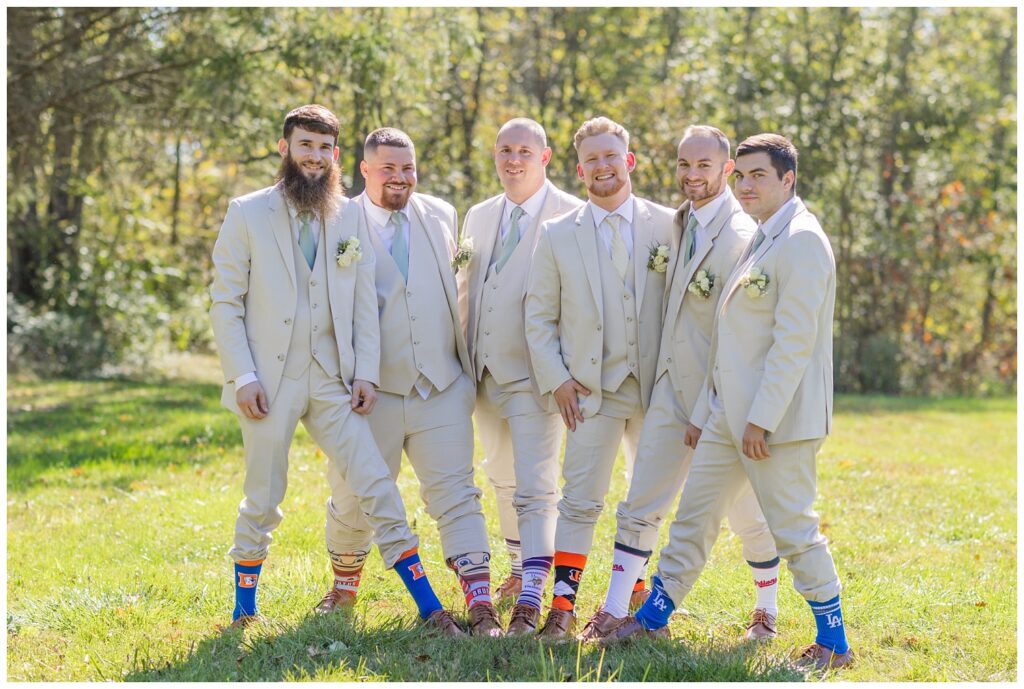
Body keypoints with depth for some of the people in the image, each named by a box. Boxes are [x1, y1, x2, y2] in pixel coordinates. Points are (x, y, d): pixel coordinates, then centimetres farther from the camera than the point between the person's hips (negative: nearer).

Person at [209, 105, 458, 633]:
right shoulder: (248, 214, 1)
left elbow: (364, 305, 11)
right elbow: (225, 302, -2)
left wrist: (365, 372, 0)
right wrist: (241, 377, -10)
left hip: (332, 380, 3)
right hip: (270, 381, -2)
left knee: (377, 488, -3)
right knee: (263, 501, 5)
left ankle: (429, 607, 1)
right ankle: (244, 609, 23)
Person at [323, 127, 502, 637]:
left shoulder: (442, 216, 9)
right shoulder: (337, 225, -3)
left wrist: (468, 365, 18)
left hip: (442, 389, 2)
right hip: (372, 392, -2)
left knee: (457, 497, -6)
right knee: (354, 502, 9)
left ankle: (481, 608, -10)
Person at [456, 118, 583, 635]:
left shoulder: (571, 218, -8)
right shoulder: (478, 217, 14)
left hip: (534, 374, -7)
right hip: (484, 374, 7)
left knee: (535, 489, -10)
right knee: (504, 481, 18)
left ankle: (531, 599, -10)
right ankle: (521, 570, 34)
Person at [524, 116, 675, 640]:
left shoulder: (669, 226, 2)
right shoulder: (557, 236, 4)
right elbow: (539, 316, 6)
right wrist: (556, 379, -4)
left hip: (657, 387, 1)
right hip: (591, 388, -1)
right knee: (580, 500, -7)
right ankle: (563, 604, -4)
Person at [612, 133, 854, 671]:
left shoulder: (801, 242, -13)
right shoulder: (759, 240, 17)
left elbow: (794, 341, -20)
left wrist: (761, 418, -22)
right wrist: (704, 411, 19)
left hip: (775, 415, -9)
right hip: (731, 413, 9)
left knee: (793, 528, -3)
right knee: (693, 516, 14)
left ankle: (835, 643, 8)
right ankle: (653, 617, 25)